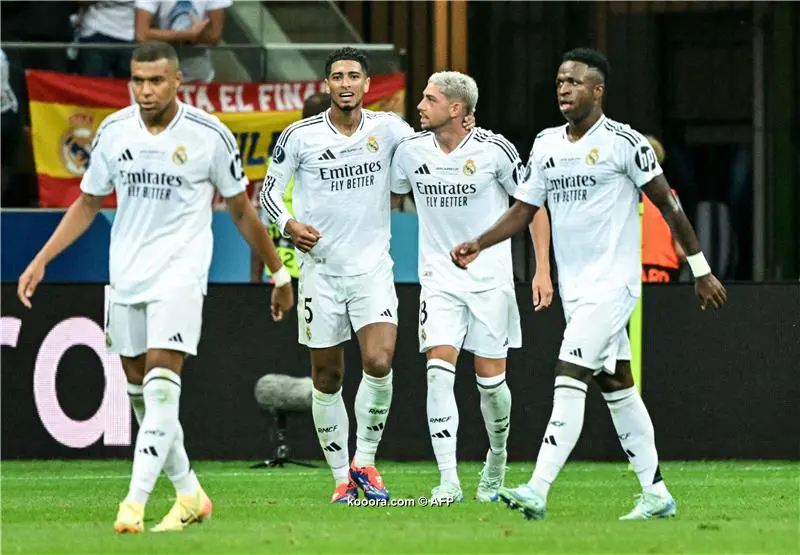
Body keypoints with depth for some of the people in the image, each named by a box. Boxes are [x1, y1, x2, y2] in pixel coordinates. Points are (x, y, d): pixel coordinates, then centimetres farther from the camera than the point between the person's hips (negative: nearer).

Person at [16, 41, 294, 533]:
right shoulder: (114, 131, 2)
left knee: (162, 385, -17)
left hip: (180, 271, -5)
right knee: (140, 391, 7)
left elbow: (242, 211, 4)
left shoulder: (209, 135, -8)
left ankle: (135, 504, -22)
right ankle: (190, 495, 22)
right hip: (126, 274, 5)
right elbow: (87, 204, 15)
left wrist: (280, 273, 10)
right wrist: (41, 260, 7)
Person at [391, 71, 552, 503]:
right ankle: (449, 482, -17)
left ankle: (497, 457, 32)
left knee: (490, 378, 2)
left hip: (490, 280, -2)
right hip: (439, 278, 2)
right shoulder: (410, 150, -1)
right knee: (439, 370, -15)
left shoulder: (493, 150, -10)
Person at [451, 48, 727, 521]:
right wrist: (479, 244, -3)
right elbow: (524, 210, 14)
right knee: (617, 386, 11)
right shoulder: (546, 145, 11)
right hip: (574, 285, 8)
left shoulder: (624, 143, -9)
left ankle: (538, 491, -23)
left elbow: (667, 205, -4)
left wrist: (701, 270, -2)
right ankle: (657, 494, 18)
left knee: (569, 378, -17)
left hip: (612, 282, -8)